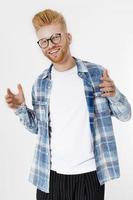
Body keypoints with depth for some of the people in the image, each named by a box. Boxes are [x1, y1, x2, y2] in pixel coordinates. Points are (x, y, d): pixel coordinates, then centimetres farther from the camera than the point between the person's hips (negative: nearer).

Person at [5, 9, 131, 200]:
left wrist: (114, 95, -19)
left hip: (89, 173, -2)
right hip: (50, 175, 2)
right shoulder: (40, 83, 3)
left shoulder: (96, 73, -5)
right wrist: (20, 108, -4)